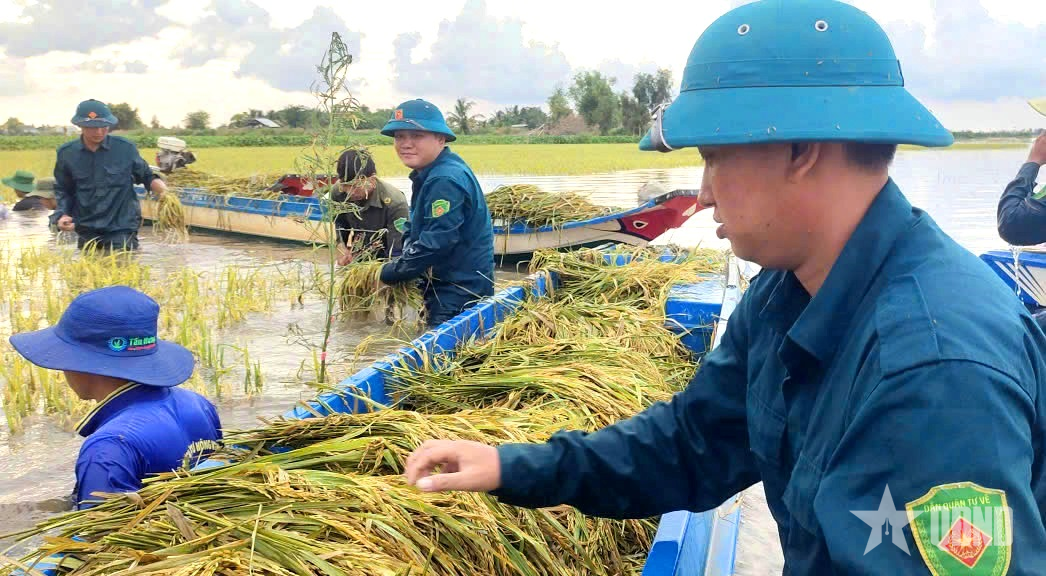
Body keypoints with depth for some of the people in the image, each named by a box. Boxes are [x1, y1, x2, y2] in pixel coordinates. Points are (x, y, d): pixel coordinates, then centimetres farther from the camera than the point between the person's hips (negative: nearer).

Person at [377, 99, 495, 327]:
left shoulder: (445, 181, -23)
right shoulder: (428, 174, 10)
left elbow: (437, 243, -28)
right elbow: (416, 227, 21)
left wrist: (388, 273, -19)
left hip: (460, 290, -10)